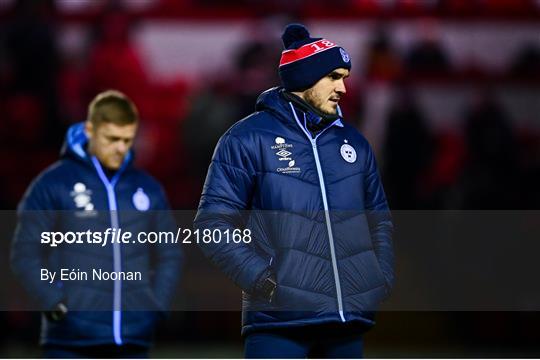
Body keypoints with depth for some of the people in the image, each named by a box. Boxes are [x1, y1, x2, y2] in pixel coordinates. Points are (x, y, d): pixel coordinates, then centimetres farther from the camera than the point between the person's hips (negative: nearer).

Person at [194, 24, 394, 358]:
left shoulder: (354, 143, 16)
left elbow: (379, 219, 26)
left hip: (350, 318, 6)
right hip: (279, 319, -6)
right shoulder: (248, 139, -2)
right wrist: (260, 277, -15)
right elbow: (214, 223, -4)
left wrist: (382, 276, 9)